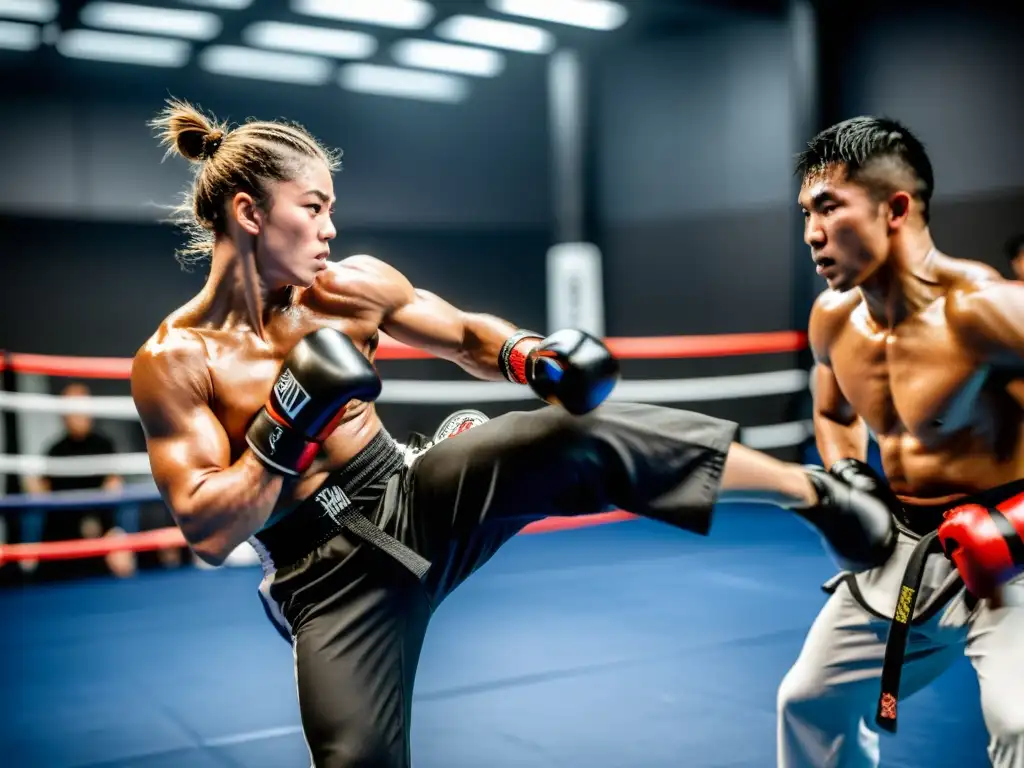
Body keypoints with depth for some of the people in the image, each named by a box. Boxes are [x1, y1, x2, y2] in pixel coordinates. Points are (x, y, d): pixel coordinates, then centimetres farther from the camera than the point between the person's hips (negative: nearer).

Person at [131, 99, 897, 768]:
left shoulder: (352, 286, -3)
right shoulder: (173, 360, -12)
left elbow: (467, 336, 9)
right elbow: (208, 533, -16)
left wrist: (533, 356, -12)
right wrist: (290, 422, -24)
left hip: (418, 492, 2)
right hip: (333, 573, -1)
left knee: (586, 439, -20)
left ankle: (819, 492, -5)